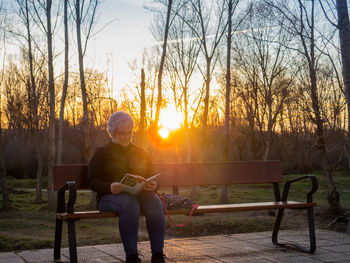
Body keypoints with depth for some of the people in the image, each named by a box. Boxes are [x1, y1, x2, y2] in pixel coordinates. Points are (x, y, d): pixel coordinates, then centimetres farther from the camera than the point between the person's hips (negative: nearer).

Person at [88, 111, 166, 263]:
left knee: (155, 203, -32)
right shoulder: (101, 153, 12)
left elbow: (152, 178, 21)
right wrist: (109, 187, -20)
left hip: (140, 193, 3)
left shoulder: (140, 153, 23)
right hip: (111, 195, -3)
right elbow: (93, 182, 2)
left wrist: (153, 186, -6)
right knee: (130, 204, -39)